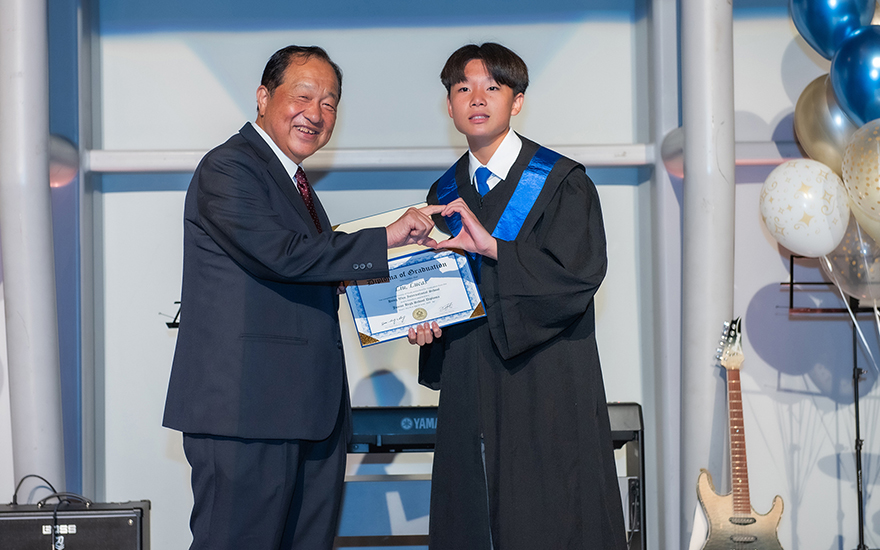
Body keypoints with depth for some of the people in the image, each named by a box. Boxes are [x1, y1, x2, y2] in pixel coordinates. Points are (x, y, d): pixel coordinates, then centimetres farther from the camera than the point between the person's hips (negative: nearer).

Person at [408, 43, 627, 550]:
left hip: (546, 389, -5)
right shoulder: (445, 196, 14)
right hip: (469, 388, 5)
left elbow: (580, 272, -16)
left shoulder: (561, 182, -3)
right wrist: (424, 321, 0)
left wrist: (491, 246, -22)